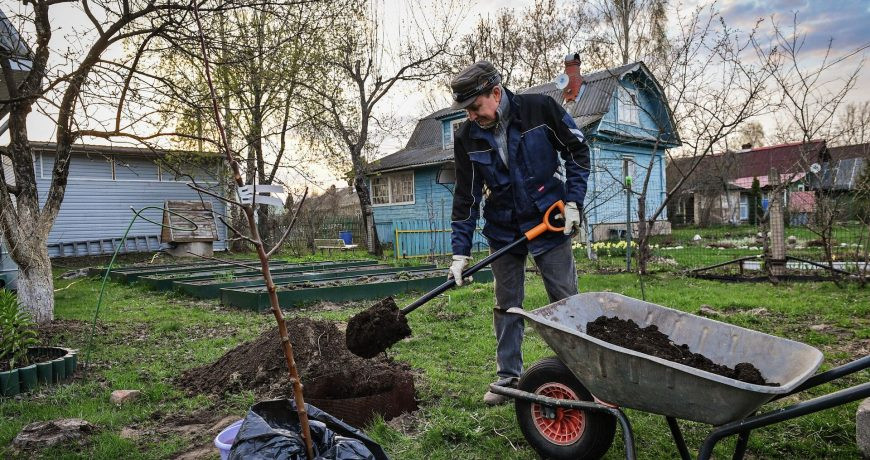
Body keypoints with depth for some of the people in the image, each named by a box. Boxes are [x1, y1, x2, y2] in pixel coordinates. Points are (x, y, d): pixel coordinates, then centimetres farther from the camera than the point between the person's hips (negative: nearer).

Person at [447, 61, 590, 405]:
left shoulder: (540, 108, -15)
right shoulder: (467, 138, -8)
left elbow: (578, 151, -3)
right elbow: (466, 198, -4)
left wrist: (573, 202, -9)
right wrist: (461, 252, -7)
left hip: (550, 222, -2)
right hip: (503, 231, 3)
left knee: (566, 301, 2)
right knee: (506, 306, 9)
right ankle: (509, 377, 22)